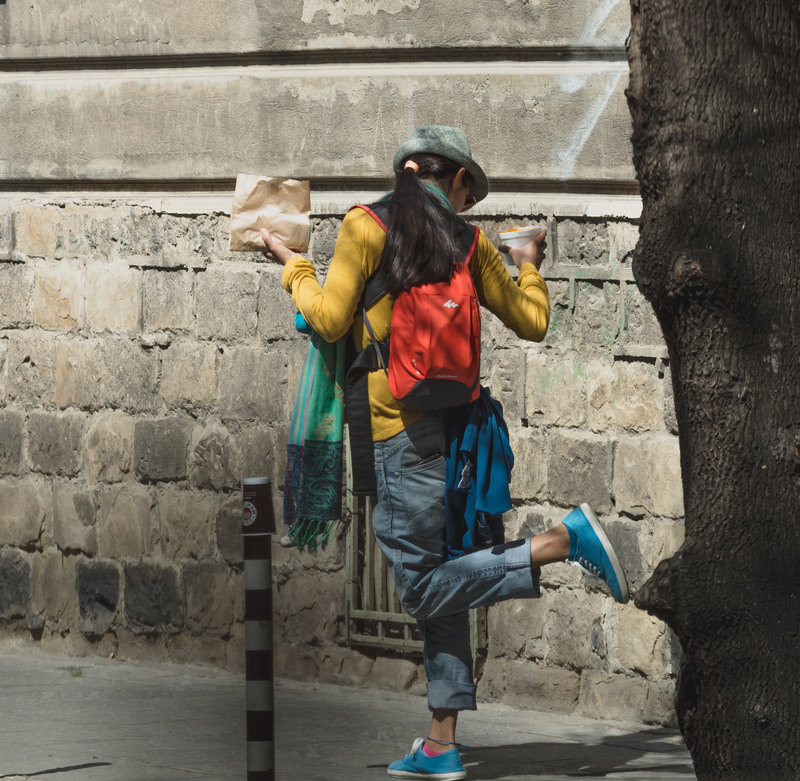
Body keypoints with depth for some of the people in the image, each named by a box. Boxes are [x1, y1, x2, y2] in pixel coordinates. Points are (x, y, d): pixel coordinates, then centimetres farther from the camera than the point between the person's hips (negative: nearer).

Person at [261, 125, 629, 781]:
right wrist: (529, 265, 31)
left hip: (402, 430, -6)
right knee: (440, 581, 11)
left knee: (424, 587, -5)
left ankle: (563, 540, -20)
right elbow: (531, 323, 13)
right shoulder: (467, 242, 8)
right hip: (458, 424, 6)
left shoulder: (366, 226, -2)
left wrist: (294, 268, 8)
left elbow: (330, 320, -8)